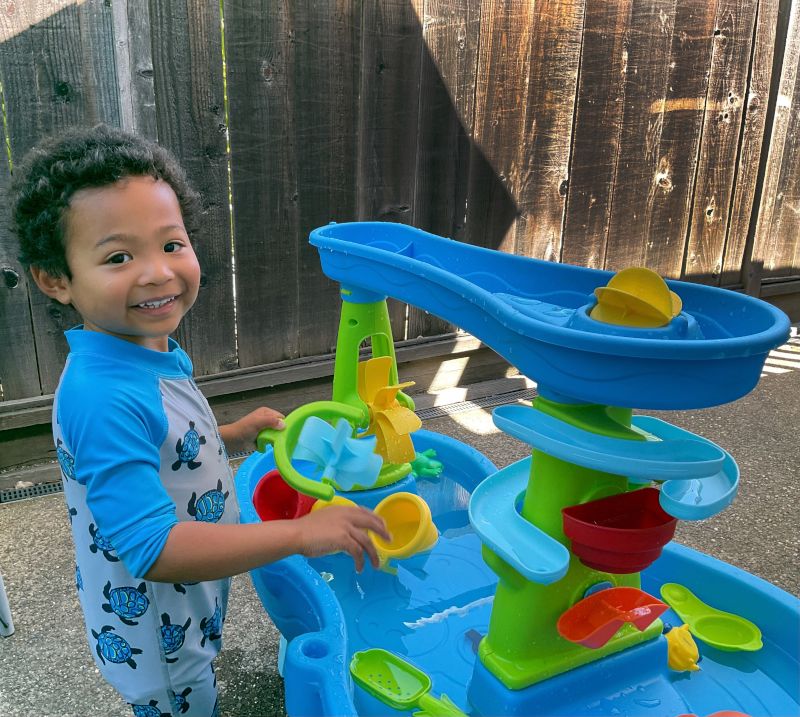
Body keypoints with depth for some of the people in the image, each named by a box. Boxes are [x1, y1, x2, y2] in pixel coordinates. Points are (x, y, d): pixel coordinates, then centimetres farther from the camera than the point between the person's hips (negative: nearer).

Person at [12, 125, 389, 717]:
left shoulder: (149, 355, -6)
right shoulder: (106, 400, -36)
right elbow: (154, 548, -38)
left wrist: (232, 436, -2)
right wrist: (302, 532, -37)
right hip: (155, 638, -8)